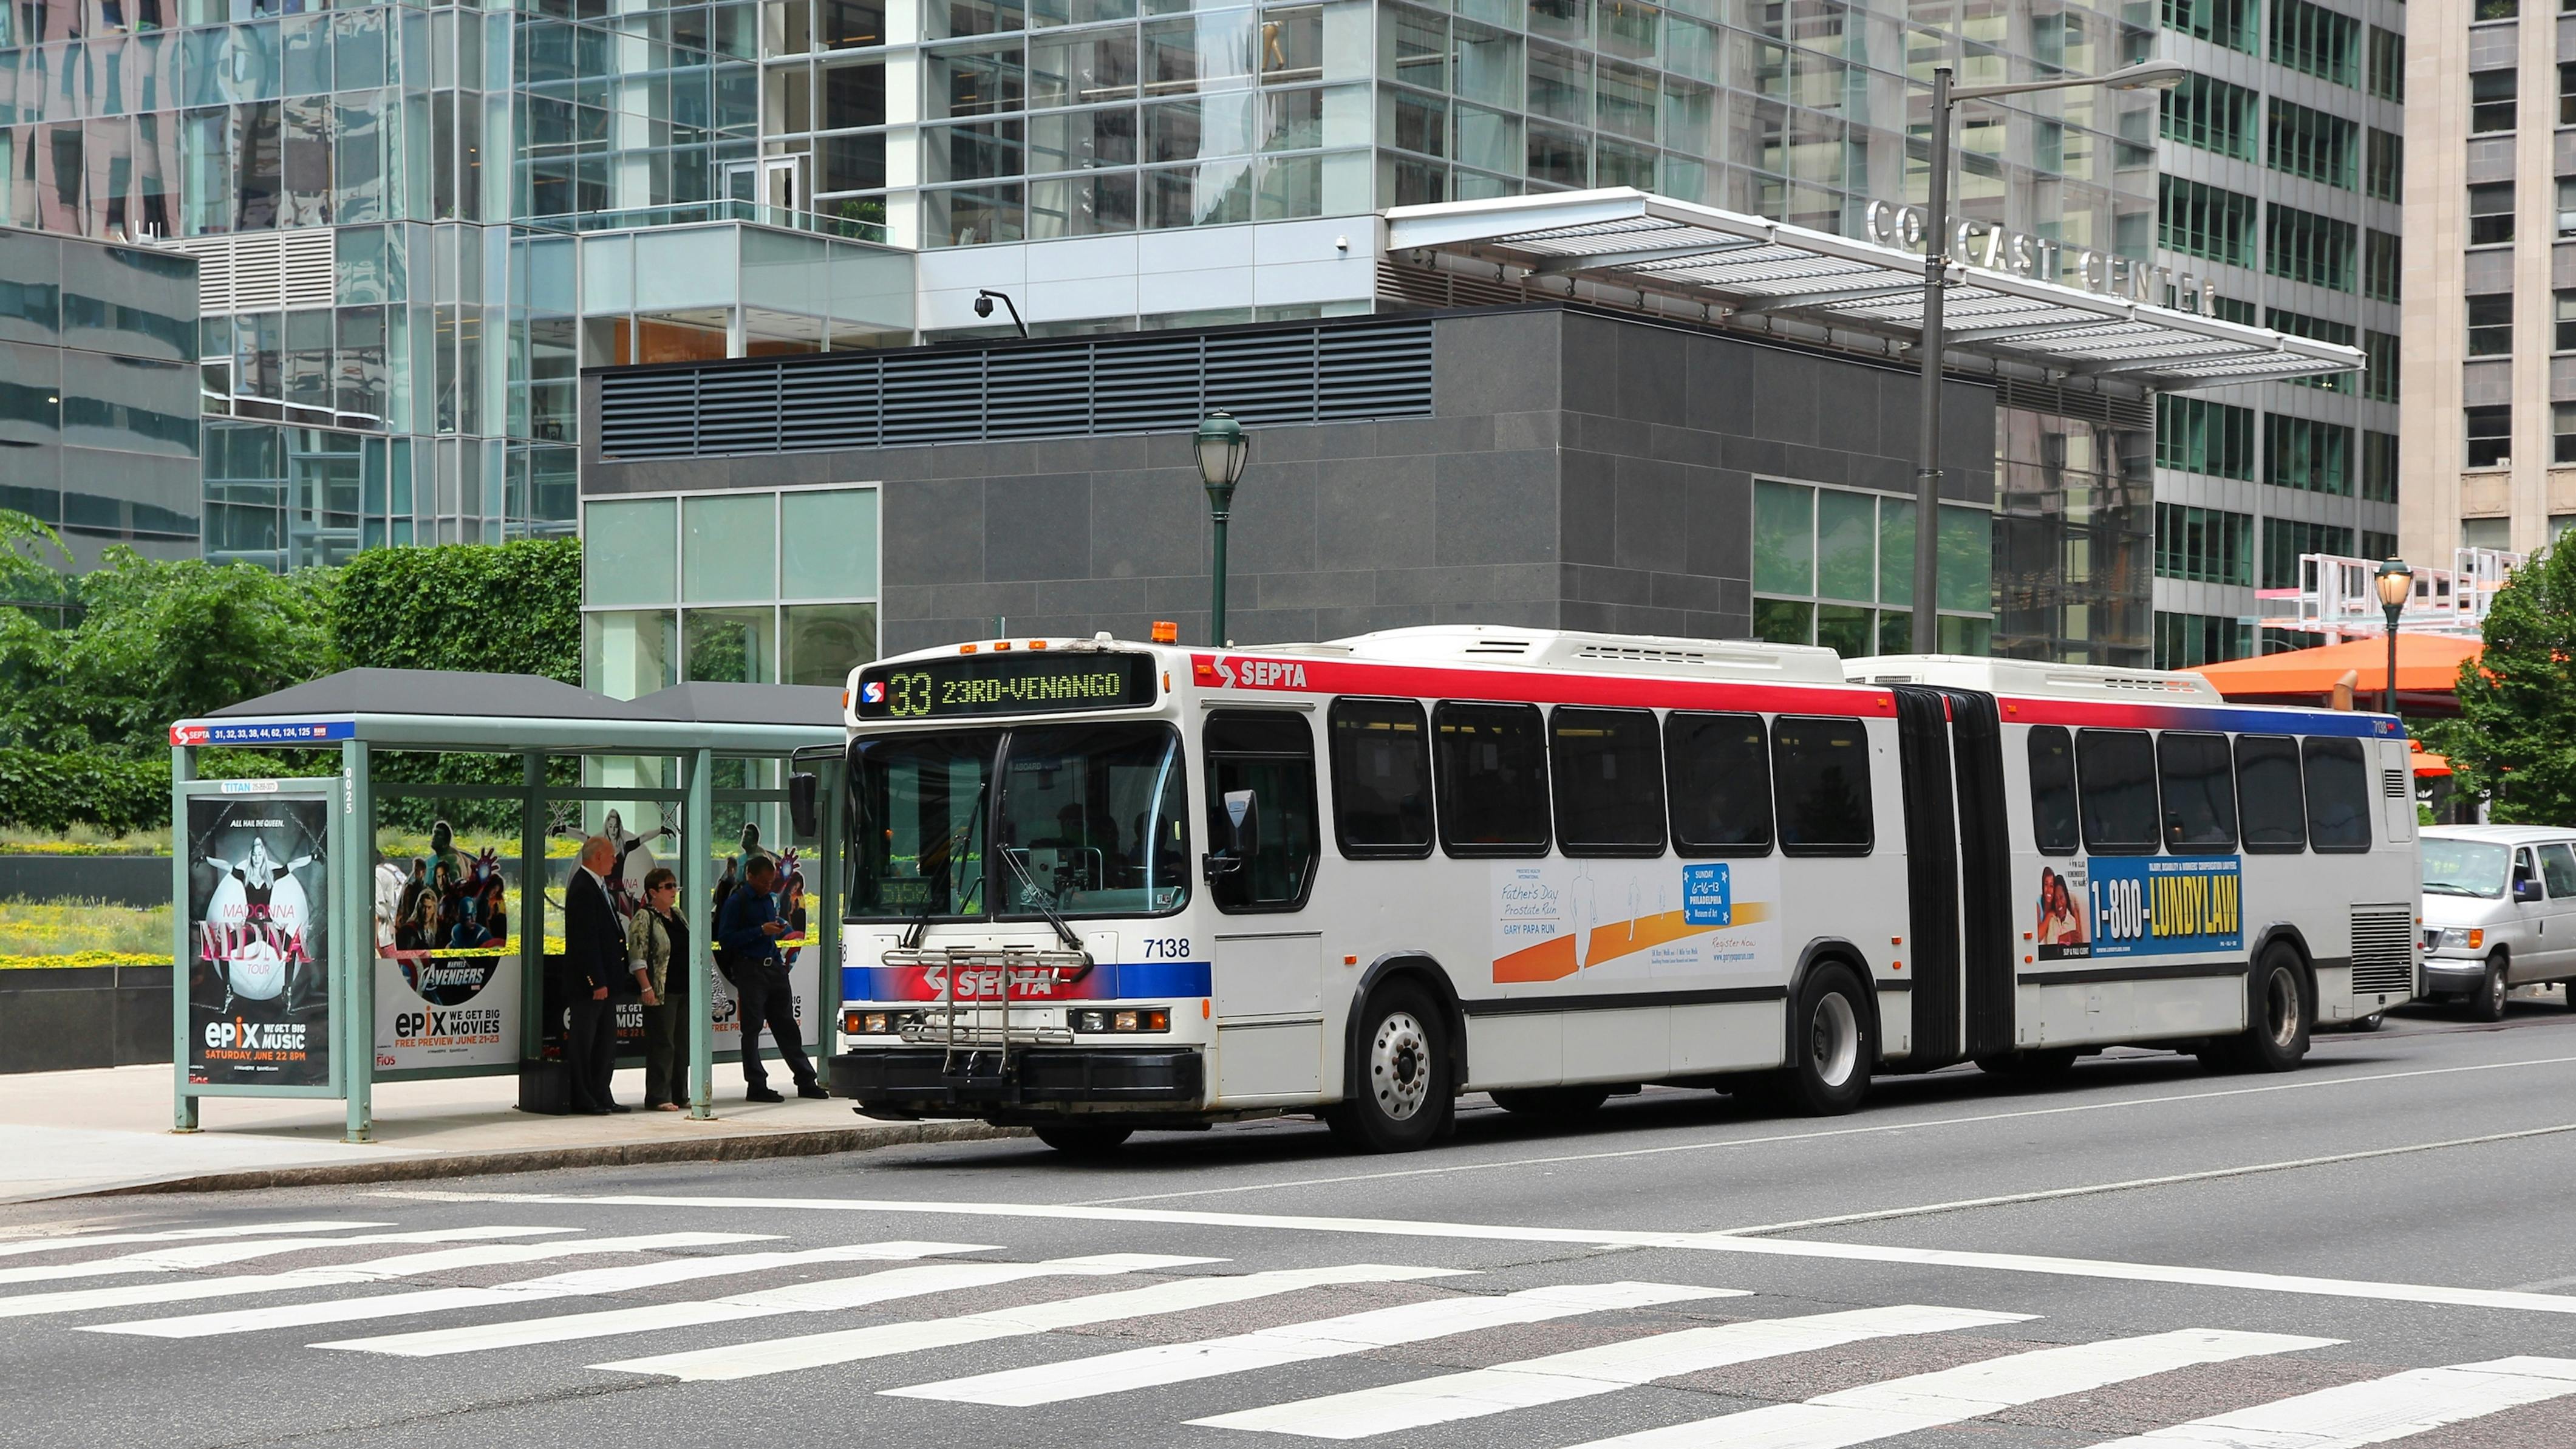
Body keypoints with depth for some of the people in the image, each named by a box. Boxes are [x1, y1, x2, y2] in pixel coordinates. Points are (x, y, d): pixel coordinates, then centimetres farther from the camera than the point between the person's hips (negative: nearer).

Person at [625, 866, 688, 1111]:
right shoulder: (644, 918, -8)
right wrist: (646, 988, -20)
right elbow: (637, 956, -14)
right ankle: (658, 1097, -5)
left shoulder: (679, 915, 16)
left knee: (680, 1044, 10)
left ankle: (677, 1094, 17)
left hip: (684, 989, 8)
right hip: (660, 992, -8)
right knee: (662, 1044, -7)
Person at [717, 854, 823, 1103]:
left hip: (774, 966, 7)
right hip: (750, 969, -7)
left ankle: (806, 1082, 14)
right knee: (752, 1028, -3)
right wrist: (761, 931, -17)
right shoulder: (736, 902, -7)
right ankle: (756, 1086, 1)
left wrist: (779, 929, 9)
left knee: (786, 1026, 11)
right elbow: (725, 939, -14)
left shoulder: (769, 899, 17)